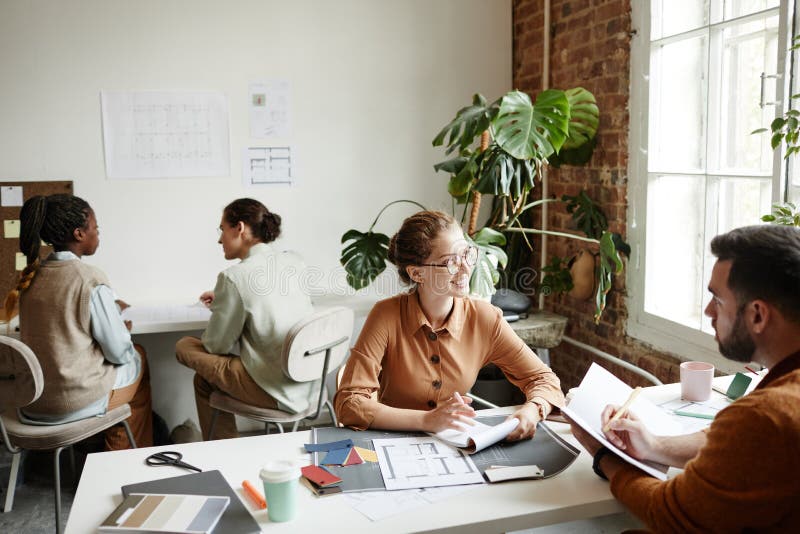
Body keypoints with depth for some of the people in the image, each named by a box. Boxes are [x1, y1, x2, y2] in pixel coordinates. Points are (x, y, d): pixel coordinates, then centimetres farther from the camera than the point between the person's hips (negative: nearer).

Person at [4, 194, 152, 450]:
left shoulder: (31, 276, 0)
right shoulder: (91, 279, -20)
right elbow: (118, 353, -14)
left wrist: (110, 309, 23)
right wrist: (125, 331, 6)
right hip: (76, 403, -6)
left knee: (130, 353, 26)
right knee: (138, 357, 22)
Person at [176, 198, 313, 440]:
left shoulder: (234, 277, -17)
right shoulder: (293, 261, 3)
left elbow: (217, 345, -6)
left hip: (277, 391, -7)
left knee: (184, 347, 12)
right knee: (204, 377, 23)